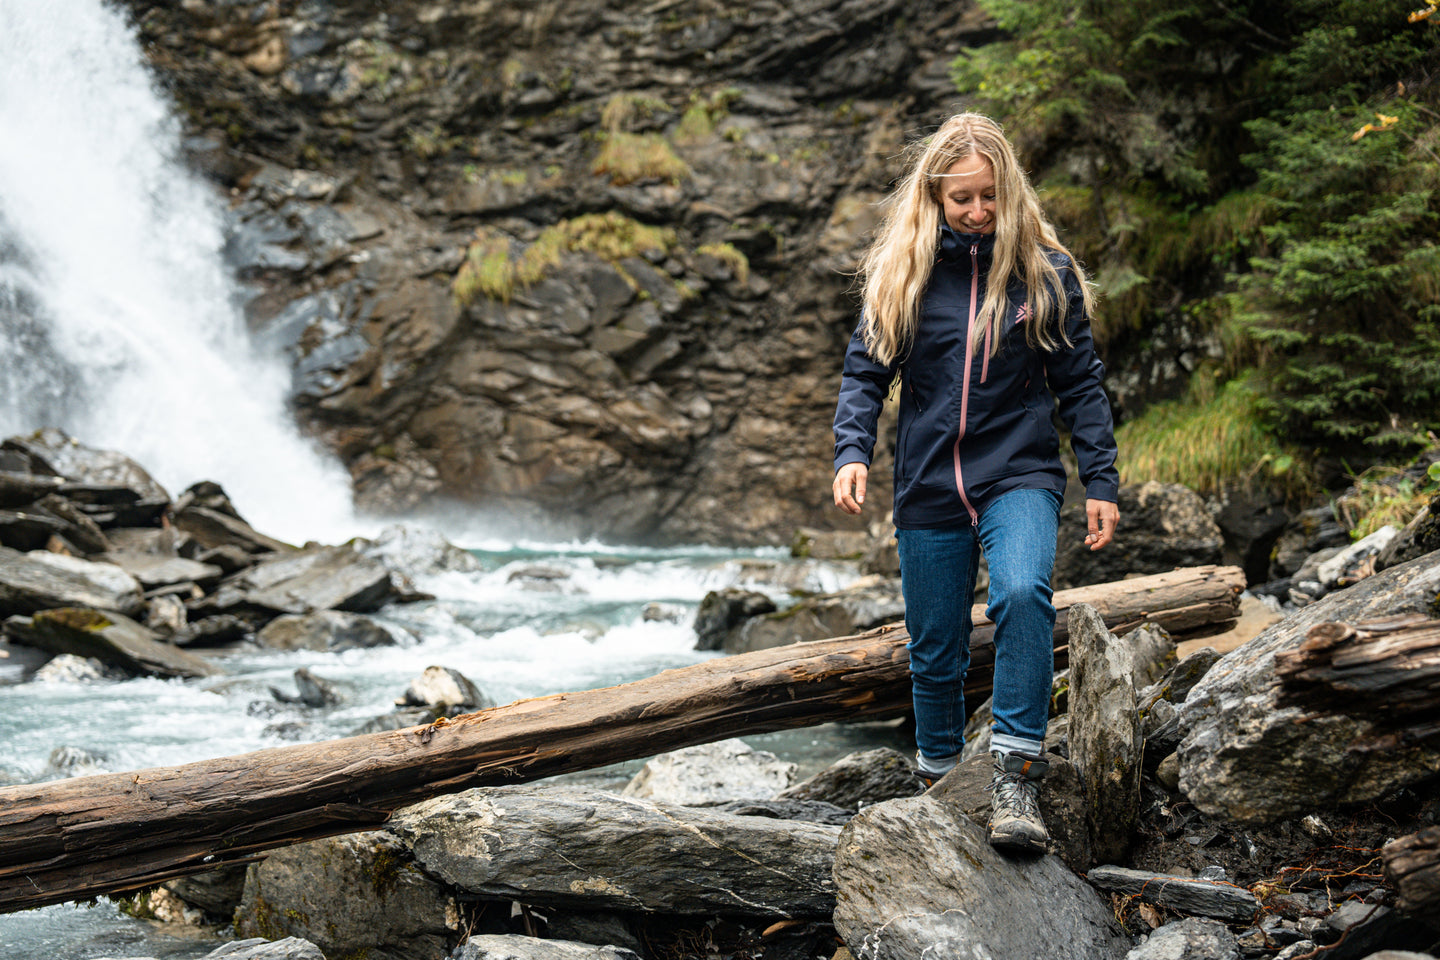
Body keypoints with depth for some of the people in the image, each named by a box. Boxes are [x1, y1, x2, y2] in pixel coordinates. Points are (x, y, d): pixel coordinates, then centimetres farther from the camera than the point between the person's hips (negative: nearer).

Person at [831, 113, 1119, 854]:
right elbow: (865, 371, 5)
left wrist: (1101, 480, 0)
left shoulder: (1046, 270, 0)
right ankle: (938, 786, 32)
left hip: (1019, 474, -2)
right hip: (929, 487, 2)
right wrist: (852, 451, -12)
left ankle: (1014, 779, -27)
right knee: (934, 653, 9)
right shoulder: (899, 271, 2)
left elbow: (1079, 382, 5)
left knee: (1023, 593, -31)